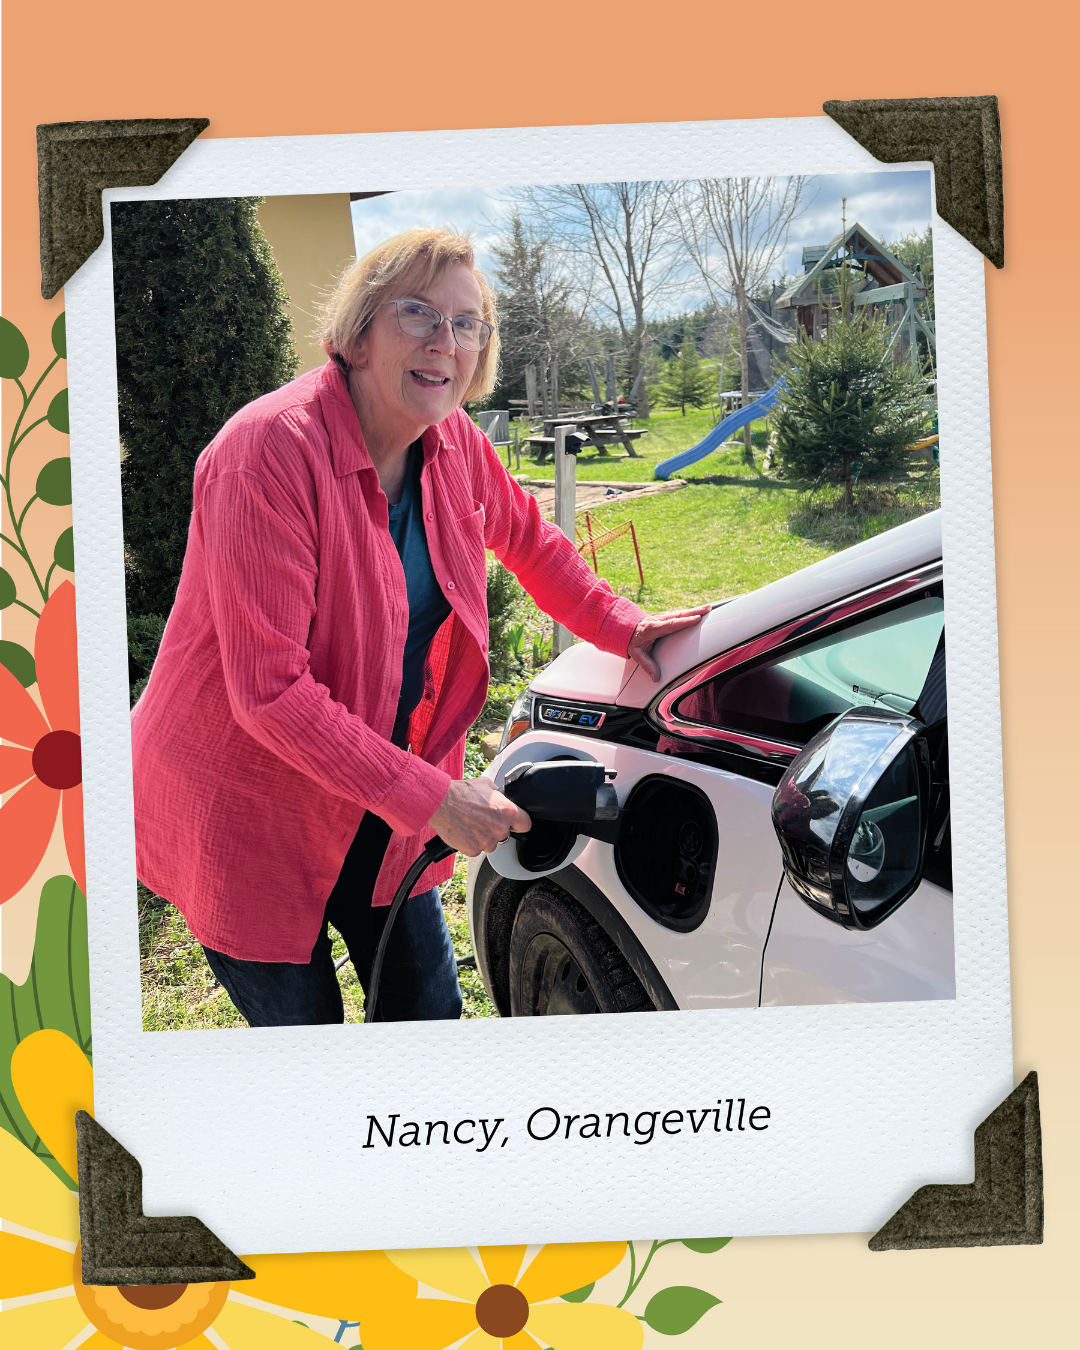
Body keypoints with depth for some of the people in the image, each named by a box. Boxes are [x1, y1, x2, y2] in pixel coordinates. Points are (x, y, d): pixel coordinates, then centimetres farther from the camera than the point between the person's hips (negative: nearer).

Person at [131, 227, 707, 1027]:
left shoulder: (453, 448, -3)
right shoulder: (271, 450, -26)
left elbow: (529, 539, 19)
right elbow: (270, 690, -29)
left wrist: (623, 629, 8)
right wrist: (429, 797, -27)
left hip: (376, 802, 7)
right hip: (245, 806, -6)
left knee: (431, 1007, 14)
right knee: (304, 1023, 5)